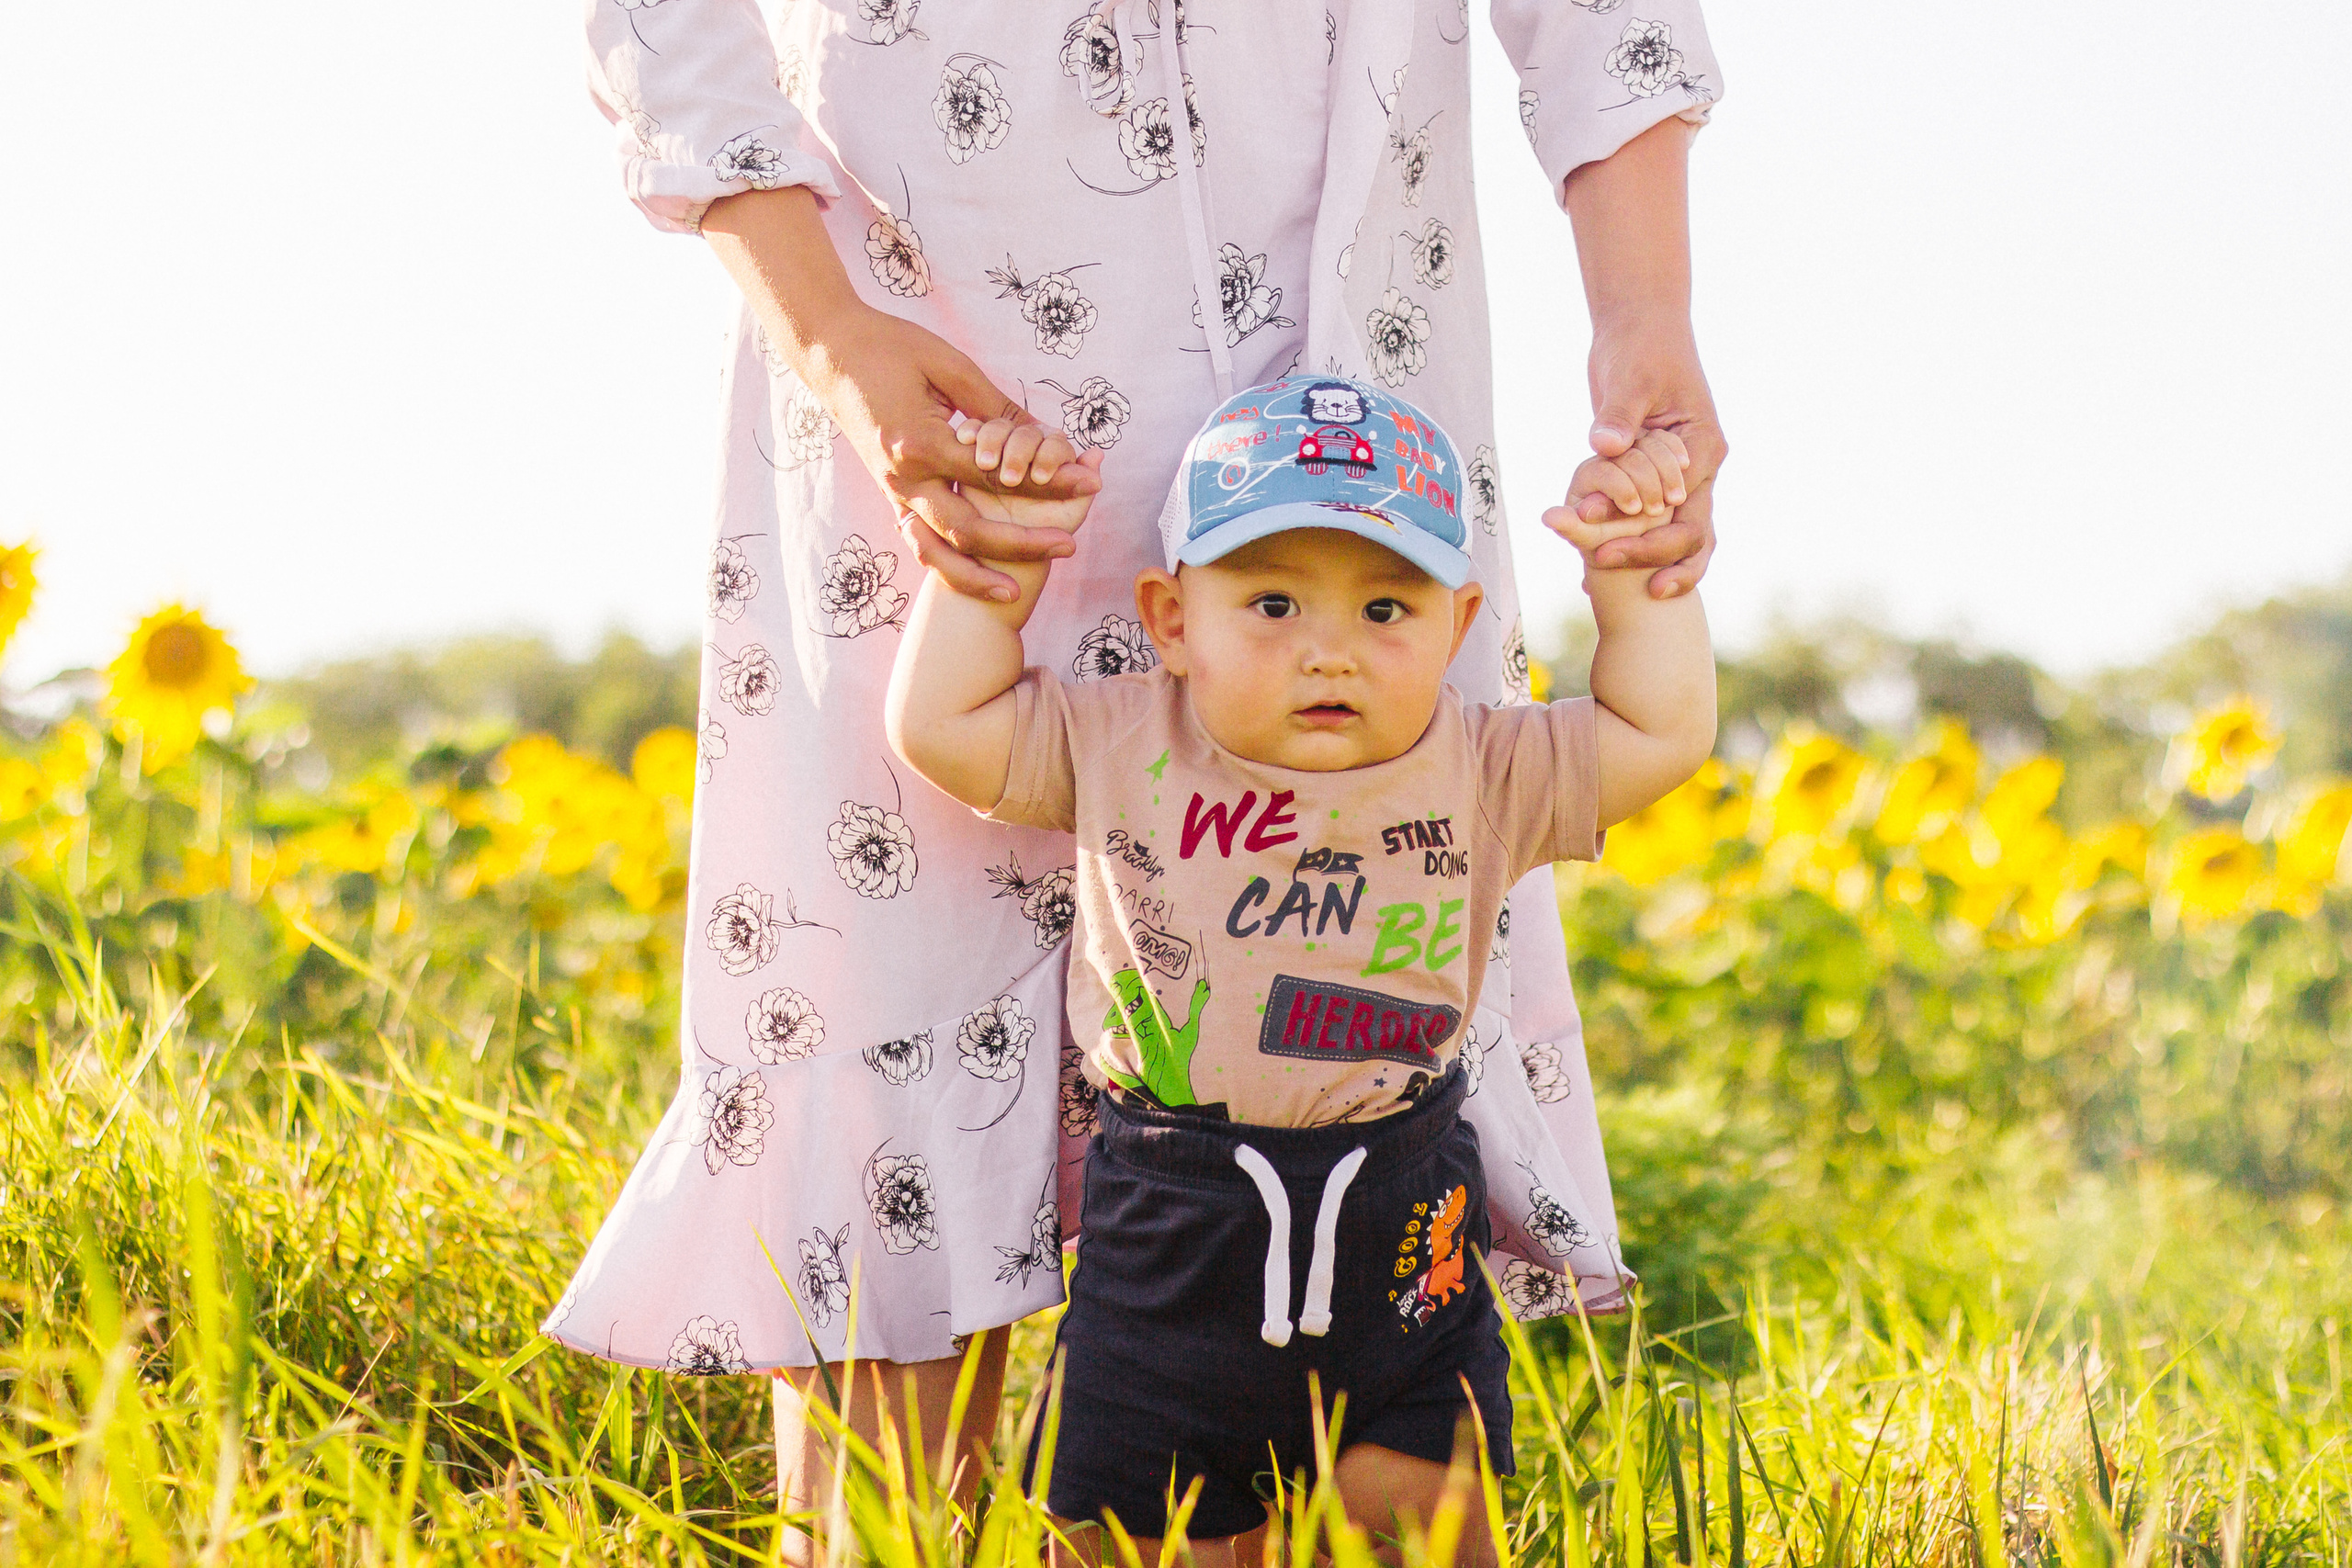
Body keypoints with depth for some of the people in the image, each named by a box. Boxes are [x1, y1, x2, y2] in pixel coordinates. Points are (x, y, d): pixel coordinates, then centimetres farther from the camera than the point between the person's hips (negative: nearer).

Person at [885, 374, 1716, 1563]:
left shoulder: (1482, 774, 0)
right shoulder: (1121, 749, -1)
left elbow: (1661, 731, 6)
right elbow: (938, 721, 0)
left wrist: (1632, 570, -3)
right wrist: (997, 553, -3)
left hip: (1401, 1278, 0)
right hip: (1166, 1272, 0)